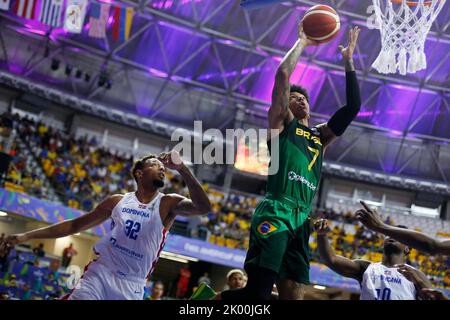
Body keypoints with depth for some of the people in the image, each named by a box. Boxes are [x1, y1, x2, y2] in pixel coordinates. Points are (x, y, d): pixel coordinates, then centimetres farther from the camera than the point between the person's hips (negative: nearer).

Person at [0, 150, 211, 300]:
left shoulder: (168, 203, 0)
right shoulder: (117, 201, 7)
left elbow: (203, 207, -19)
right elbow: (76, 225, 13)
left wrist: (182, 169, -30)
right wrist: (26, 236, 8)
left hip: (132, 286, -1)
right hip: (100, 273, 1)